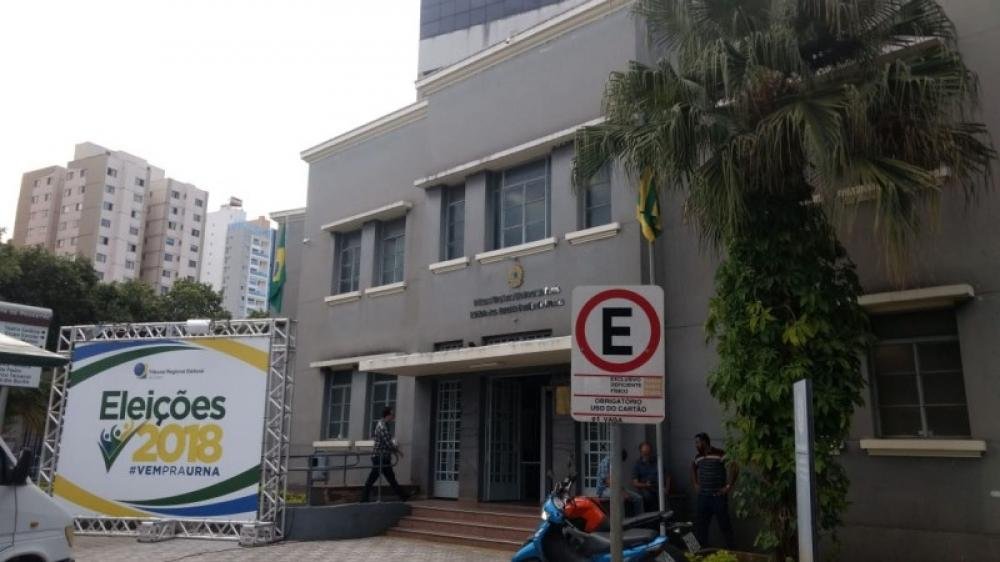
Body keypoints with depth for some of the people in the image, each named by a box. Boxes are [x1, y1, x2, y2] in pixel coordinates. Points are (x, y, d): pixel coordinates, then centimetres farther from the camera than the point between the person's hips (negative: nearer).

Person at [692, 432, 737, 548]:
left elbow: (734, 469, -20)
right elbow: (693, 468, 30)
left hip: (718, 497, -7)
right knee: (700, 525, 10)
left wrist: (729, 486, -17)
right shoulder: (698, 457, 9)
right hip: (702, 497, 7)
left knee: (724, 525, 2)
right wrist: (695, 484, 20)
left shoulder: (720, 454, -14)